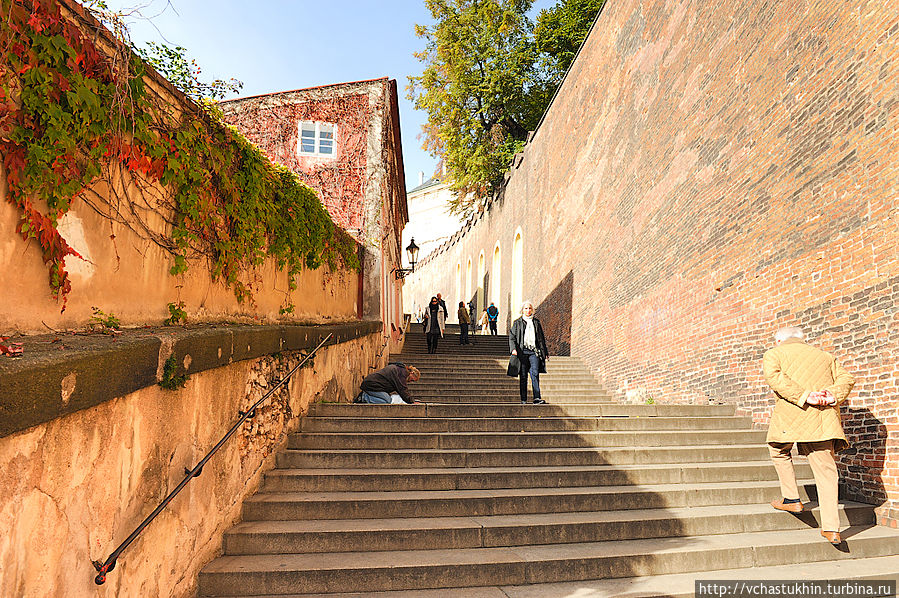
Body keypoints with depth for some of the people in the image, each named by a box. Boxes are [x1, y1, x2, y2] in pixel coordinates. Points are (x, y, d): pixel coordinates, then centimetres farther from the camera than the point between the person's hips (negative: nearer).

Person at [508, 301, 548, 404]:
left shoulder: (536, 322, 17)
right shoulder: (517, 323, 9)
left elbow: (541, 338, 21)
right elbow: (512, 337, 3)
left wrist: (545, 352, 19)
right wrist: (513, 348, -14)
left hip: (534, 351, 1)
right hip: (522, 351, -1)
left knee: (535, 373, -12)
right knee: (523, 376, 1)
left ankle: (537, 398, -15)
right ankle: (523, 399, 6)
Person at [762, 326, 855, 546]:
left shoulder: (774, 354, 10)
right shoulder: (825, 356, 25)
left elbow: (773, 375, -11)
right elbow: (847, 378, 12)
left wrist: (803, 397, -13)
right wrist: (834, 396, -2)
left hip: (790, 416, -4)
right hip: (823, 420, 4)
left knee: (779, 451, 23)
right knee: (825, 470, 5)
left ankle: (791, 499, 22)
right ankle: (831, 528, 3)